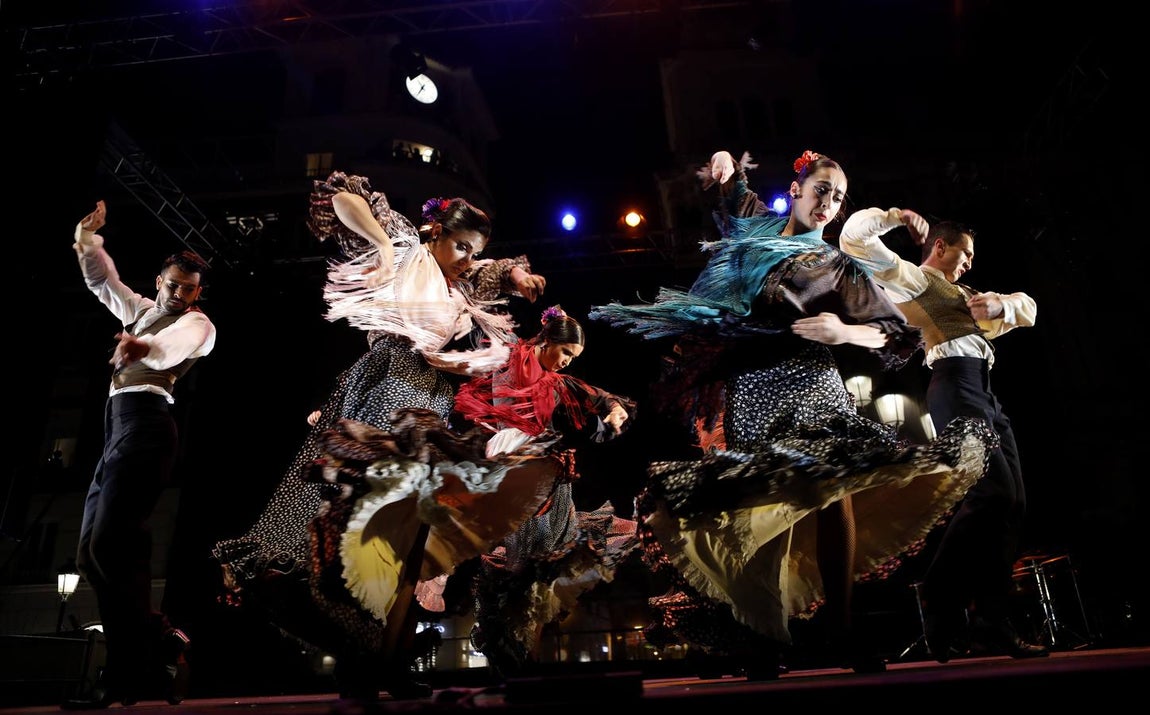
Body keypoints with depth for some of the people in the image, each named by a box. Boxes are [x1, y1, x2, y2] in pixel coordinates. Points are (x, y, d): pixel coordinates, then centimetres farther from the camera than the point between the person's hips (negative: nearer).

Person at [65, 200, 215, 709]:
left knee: (111, 544, -20)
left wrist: (143, 347, -44)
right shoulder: (141, 310, 27)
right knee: (92, 551, 4)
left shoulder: (196, 324, 1)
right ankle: (154, 650, 4)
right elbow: (100, 279, 34)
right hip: (118, 427, 9)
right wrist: (87, 237, 19)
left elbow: (173, 345, -22)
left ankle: (133, 673, -17)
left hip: (145, 423, -9)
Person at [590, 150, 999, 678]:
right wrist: (727, 166, 18)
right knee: (762, 509, -3)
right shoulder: (754, 227, 18)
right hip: (749, 393, 1)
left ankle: (840, 630, -1)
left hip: (811, 389, -1)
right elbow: (728, 188, 40)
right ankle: (765, 640, 6)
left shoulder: (835, 267, 11)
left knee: (834, 496, -14)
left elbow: (895, 335, 4)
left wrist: (845, 333, -15)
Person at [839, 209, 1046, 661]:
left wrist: (1000, 305, 14)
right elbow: (854, 237, -2)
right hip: (956, 388, -9)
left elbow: (1027, 307, 36)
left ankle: (991, 623, 2)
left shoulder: (964, 296, 34)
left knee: (1011, 503, 0)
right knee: (991, 493, -21)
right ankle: (940, 606, -13)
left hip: (986, 397, 9)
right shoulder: (913, 279, 10)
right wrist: (898, 216, 11)